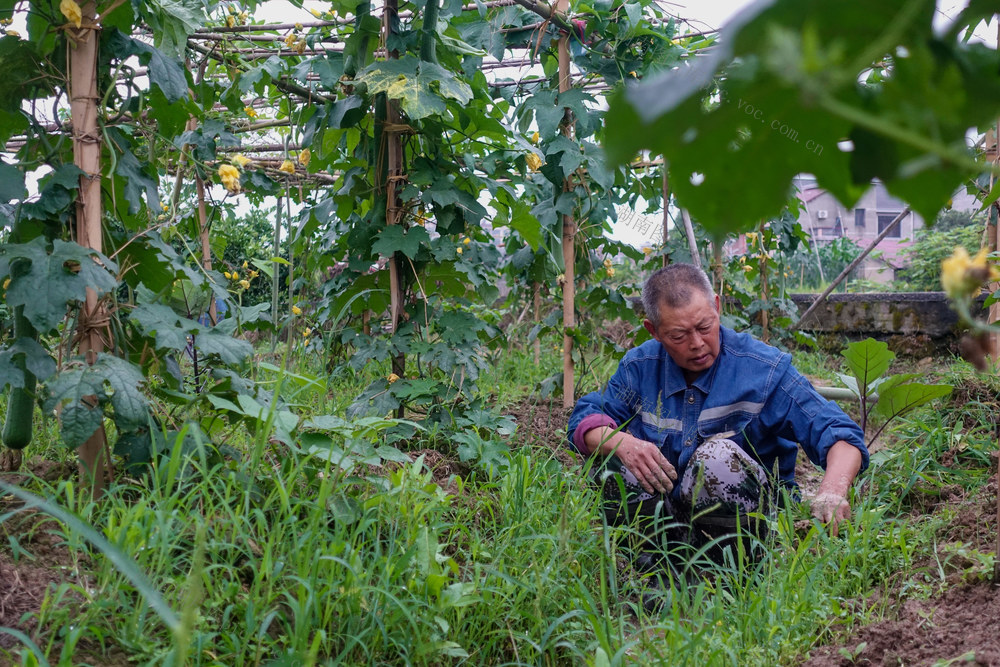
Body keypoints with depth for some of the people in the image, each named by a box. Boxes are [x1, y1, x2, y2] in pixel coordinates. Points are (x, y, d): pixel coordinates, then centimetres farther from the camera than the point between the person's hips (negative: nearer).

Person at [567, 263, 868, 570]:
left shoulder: (764, 369, -12)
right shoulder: (640, 367, 0)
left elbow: (840, 435, -18)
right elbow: (584, 421, 2)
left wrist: (833, 490, -41)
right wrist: (620, 442, -23)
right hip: (664, 517, 4)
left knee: (718, 454, -32)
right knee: (611, 455, -19)